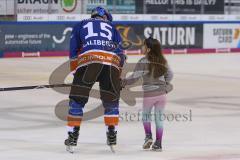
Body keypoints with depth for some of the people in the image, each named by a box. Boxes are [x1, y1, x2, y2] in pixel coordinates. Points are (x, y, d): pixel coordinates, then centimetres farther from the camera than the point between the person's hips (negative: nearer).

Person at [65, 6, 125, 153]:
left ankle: (73, 137, 4)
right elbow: (120, 52, 26)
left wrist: (75, 71, 28)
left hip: (88, 60, -1)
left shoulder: (80, 25, 29)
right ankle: (112, 135, 22)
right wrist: (118, 77, 32)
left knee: (77, 100, 8)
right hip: (112, 62, 1)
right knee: (111, 100, 20)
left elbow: (73, 51, 21)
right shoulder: (112, 28, 32)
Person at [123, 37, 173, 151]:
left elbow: (134, 77, -13)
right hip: (161, 93, 4)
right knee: (159, 118, 9)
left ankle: (148, 136, 6)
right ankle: (158, 143, 10)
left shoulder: (143, 62, -12)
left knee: (146, 115, 19)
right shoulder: (162, 60, 4)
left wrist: (123, 82, -2)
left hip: (149, 94, -4)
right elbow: (169, 74, 13)